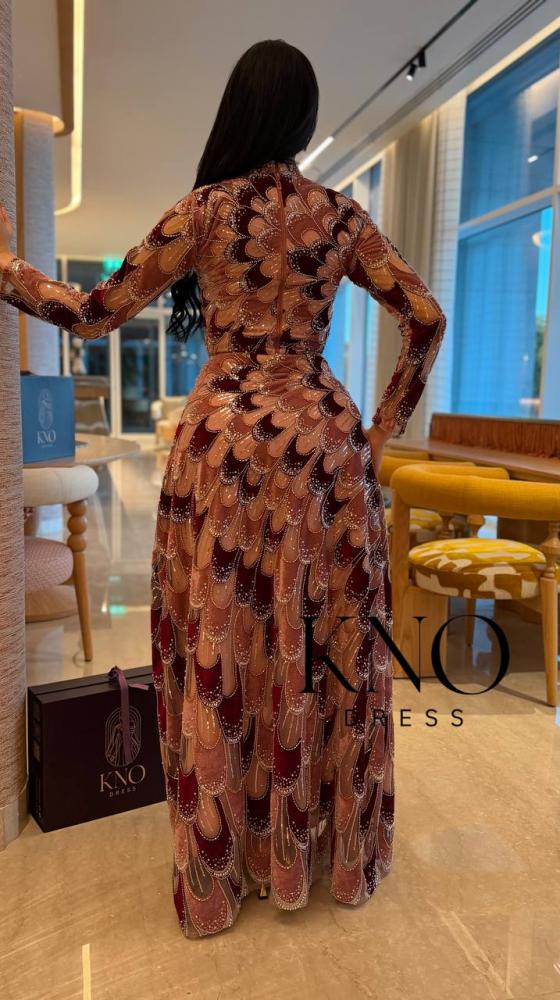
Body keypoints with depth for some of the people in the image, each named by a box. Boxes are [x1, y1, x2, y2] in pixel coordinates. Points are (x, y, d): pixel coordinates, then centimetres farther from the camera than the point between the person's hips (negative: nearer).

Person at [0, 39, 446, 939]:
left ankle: (225, 871, 22)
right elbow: (427, 321, 6)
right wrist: (380, 433, 11)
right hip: (323, 439, 3)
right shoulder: (342, 216, 7)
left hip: (227, 441, -2)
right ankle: (331, 855, 28)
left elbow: (94, 313, 1)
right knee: (327, 648, 12)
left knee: (225, 650, 7)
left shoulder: (205, 210, -1)